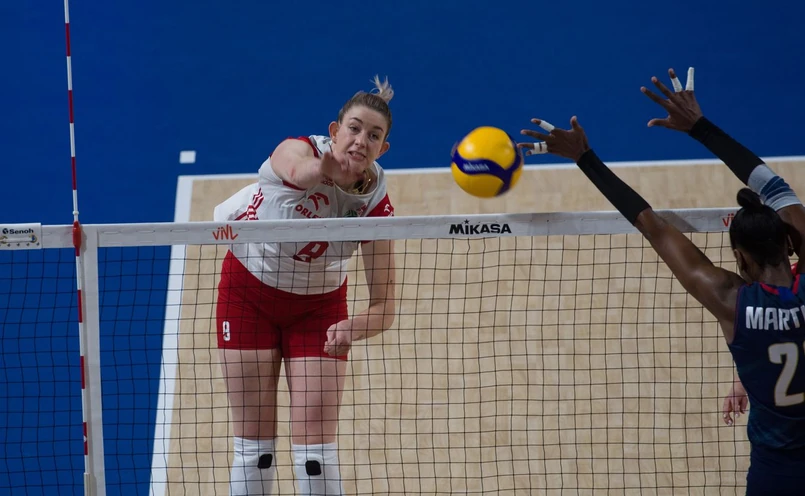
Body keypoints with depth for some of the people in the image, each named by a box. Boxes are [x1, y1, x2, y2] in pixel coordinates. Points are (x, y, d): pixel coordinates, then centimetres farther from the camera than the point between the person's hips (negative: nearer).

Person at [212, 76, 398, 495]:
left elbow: (383, 308, -22)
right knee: (253, 441, -2)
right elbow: (298, 170, -55)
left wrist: (352, 329, -43)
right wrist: (320, 170, -79)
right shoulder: (297, 151, -27)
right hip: (248, 291, -1)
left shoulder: (374, 204, -22)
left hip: (318, 306, 1)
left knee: (315, 443, -8)